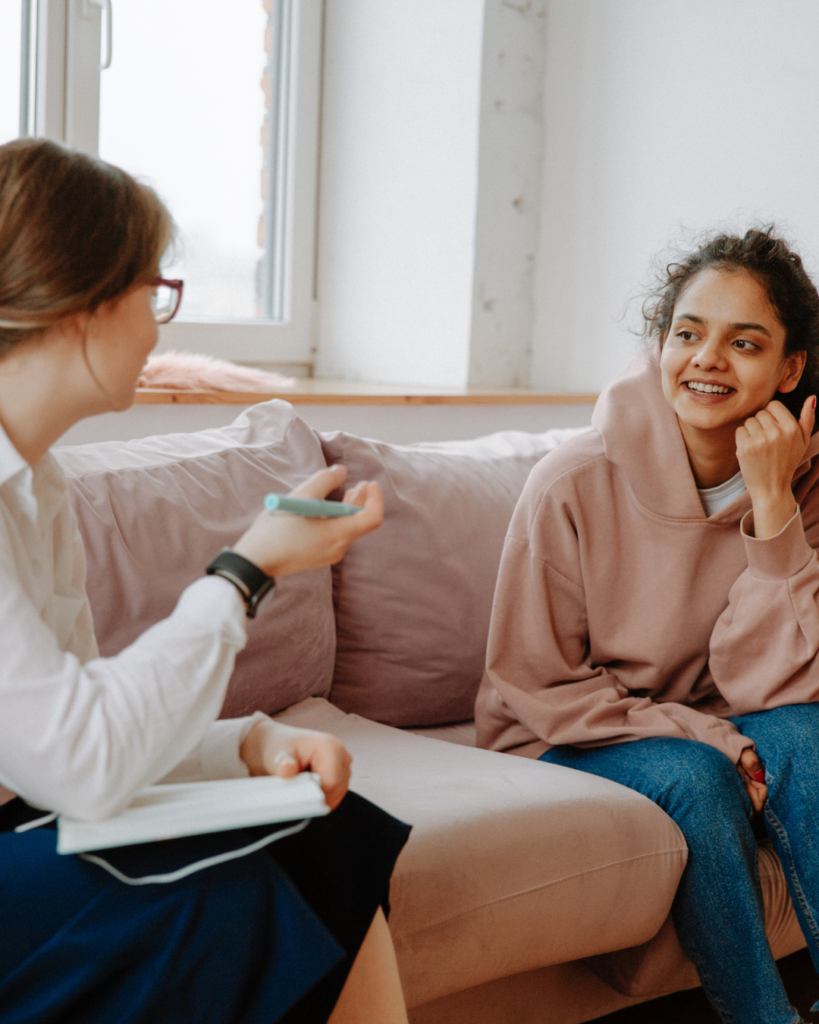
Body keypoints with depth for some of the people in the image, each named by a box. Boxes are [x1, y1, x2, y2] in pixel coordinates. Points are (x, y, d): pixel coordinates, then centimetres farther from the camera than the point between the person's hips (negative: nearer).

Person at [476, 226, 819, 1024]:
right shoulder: (573, 485, -18)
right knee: (694, 778, -32)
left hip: (705, 729, 3)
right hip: (564, 742, -3)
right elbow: (537, 688, -11)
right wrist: (704, 737, -21)